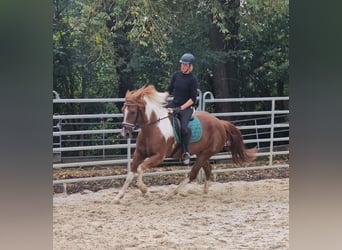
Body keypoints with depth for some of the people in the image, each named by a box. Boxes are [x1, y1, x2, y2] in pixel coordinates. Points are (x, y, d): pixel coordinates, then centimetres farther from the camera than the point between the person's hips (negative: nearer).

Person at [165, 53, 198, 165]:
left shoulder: (193, 79, -9)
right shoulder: (176, 75, 6)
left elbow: (193, 99, -11)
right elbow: (169, 90, 11)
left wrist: (181, 108, -18)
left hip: (186, 106, -7)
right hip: (174, 104, 7)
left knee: (184, 127, -30)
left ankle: (186, 152, -15)